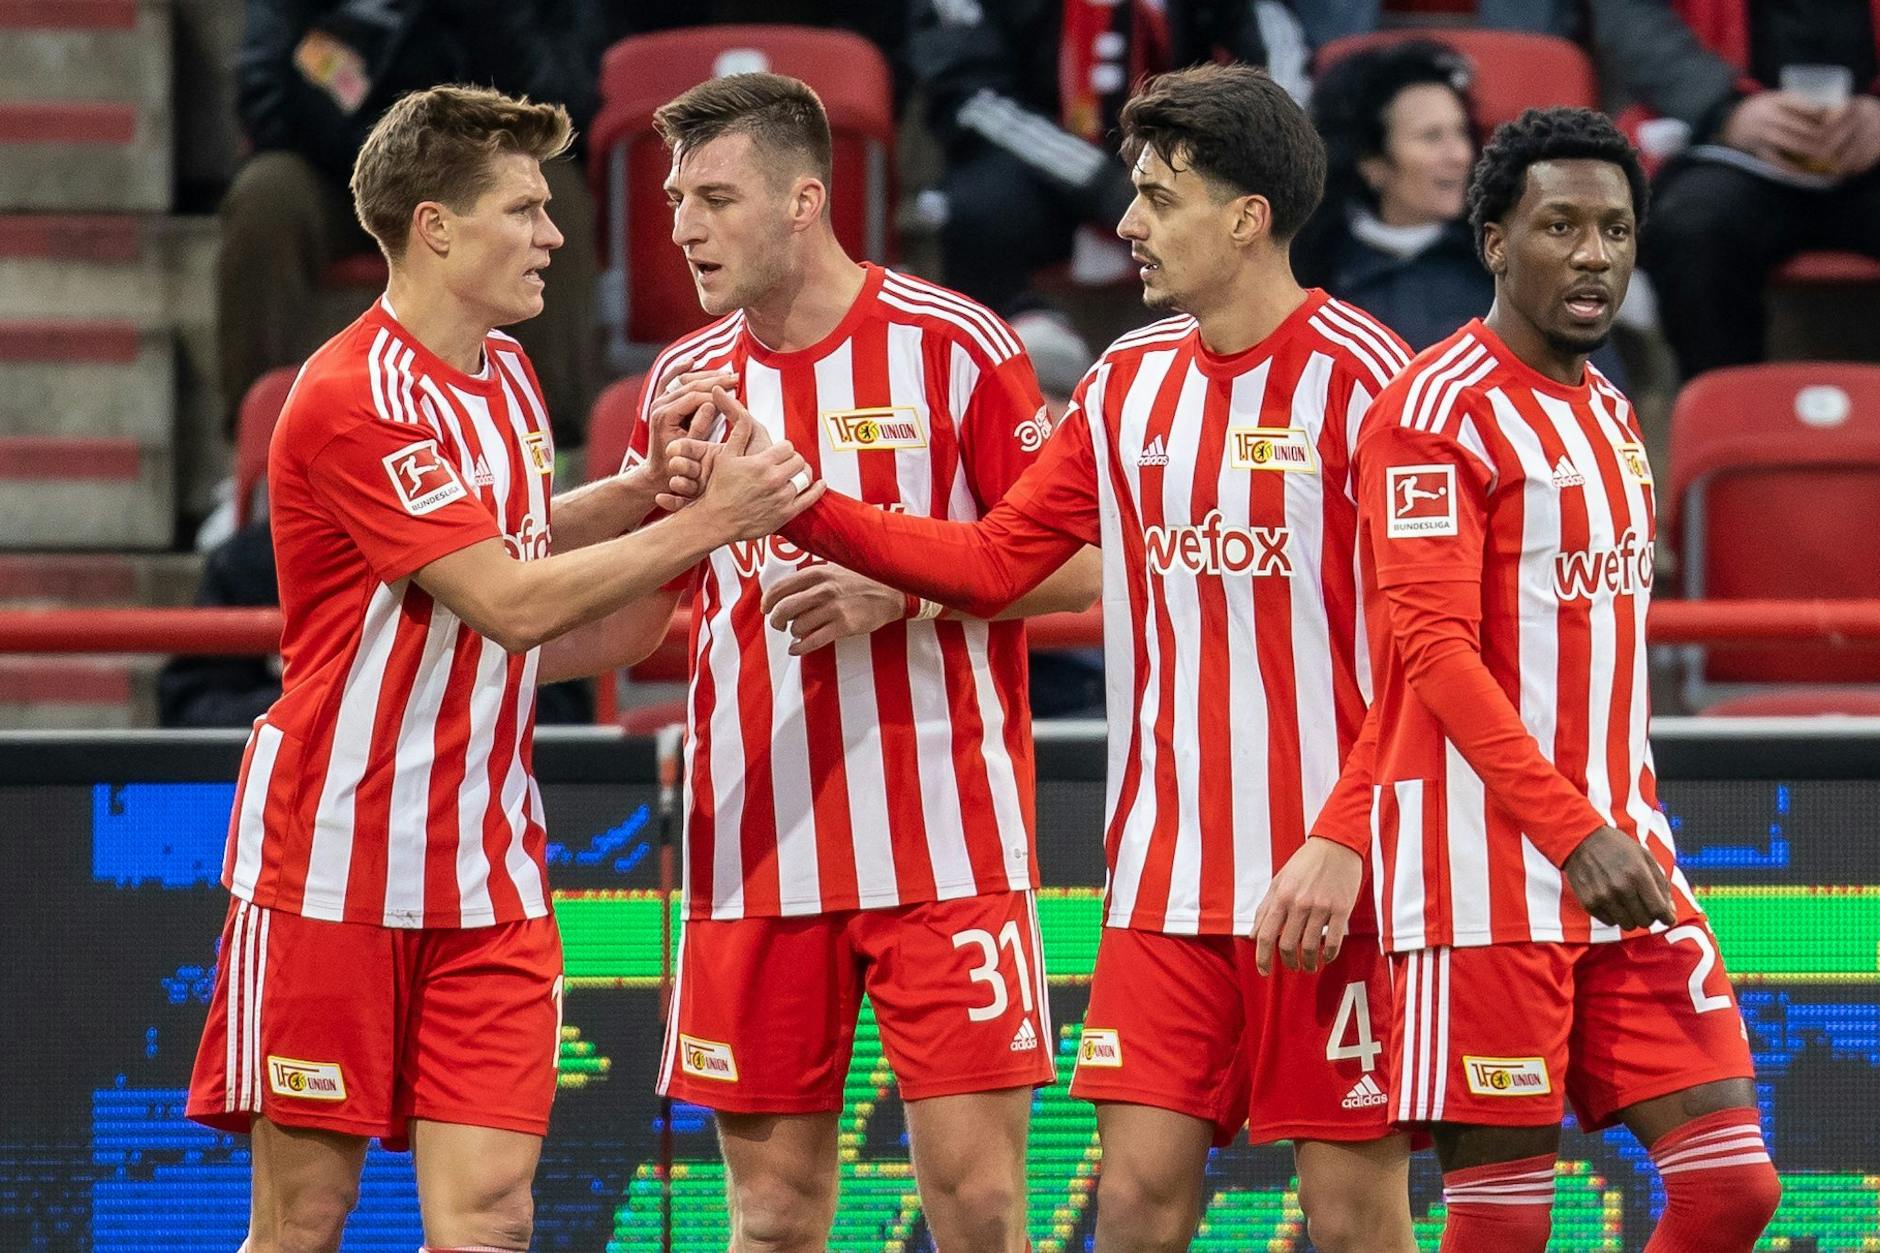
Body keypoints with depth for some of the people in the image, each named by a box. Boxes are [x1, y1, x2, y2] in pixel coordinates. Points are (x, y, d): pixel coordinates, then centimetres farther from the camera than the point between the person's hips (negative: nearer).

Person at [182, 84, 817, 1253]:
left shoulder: (504, 372, 11)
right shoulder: (353, 401, -16)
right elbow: (508, 602, -21)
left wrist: (652, 487, 8)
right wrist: (706, 520, -18)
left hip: (489, 872, 7)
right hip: (337, 864, -7)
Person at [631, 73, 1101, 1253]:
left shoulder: (953, 346, -4)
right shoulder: (688, 383, 9)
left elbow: (1078, 568, -3)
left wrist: (902, 590, -16)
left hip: (946, 843, -4)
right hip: (754, 863, 4)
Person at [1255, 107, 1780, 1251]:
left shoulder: (1609, 415, 16)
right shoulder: (1441, 407, -8)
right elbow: (1432, 651, -16)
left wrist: (1340, 839, 3)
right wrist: (1573, 832, -26)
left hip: (1621, 853, 7)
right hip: (1491, 872, -7)